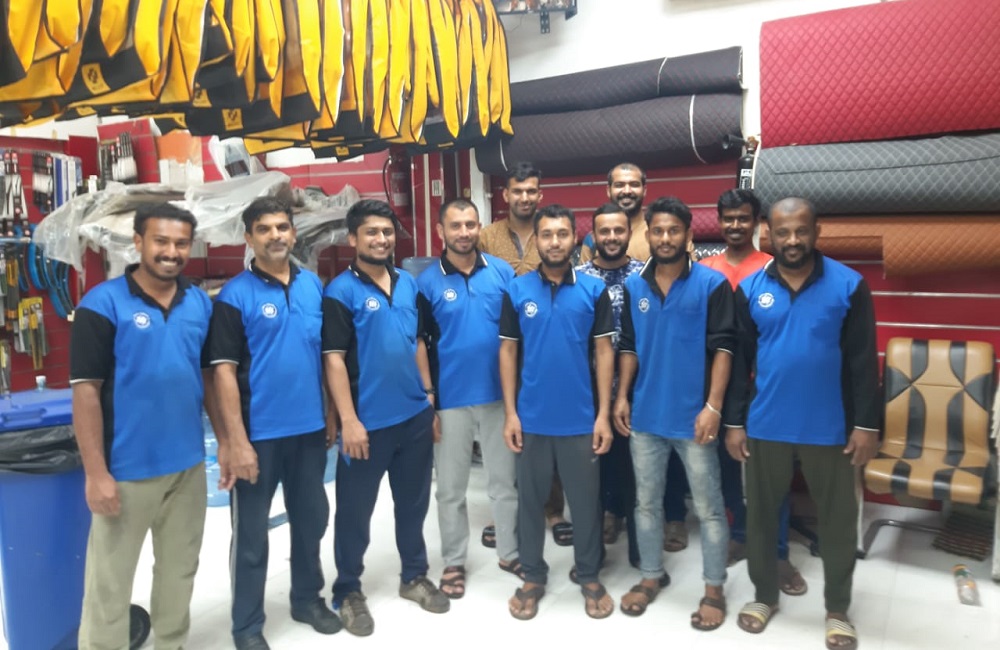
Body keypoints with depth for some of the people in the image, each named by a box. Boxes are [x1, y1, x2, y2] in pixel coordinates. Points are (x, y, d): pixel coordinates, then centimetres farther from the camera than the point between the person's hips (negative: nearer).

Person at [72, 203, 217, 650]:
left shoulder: (201, 304, 3)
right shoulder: (103, 303, -11)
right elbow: (86, 391, -12)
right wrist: (96, 473, -15)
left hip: (189, 466, 5)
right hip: (126, 471, -4)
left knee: (179, 572, 19)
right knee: (110, 581, 9)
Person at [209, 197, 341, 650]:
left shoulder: (314, 285, 5)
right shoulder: (234, 296, -9)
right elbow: (224, 371, -12)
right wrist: (235, 441, -16)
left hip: (310, 429, 5)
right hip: (259, 434, -4)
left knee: (311, 519, 18)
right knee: (251, 533, 9)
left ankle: (307, 598, 39)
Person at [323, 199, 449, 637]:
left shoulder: (409, 284, 7)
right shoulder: (340, 292, -10)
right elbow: (334, 359, -13)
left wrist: (429, 399, 11)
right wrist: (349, 421, -17)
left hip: (415, 417, 5)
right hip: (368, 422, -5)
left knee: (413, 502, 18)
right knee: (355, 510, 8)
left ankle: (415, 577, 36)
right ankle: (348, 591, 27)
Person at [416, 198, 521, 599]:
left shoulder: (502, 272, 0)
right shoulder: (427, 282, -4)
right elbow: (421, 345, -2)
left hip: (499, 394, 2)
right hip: (450, 400, -1)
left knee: (505, 481, 14)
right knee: (450, 488, 11)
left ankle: (510, 552, 32)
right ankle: (454, 562, 27)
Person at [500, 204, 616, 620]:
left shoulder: (594, 290, -2)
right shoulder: (517, 291, -1)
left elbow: (604, 352, -1)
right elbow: (508, 352, 2)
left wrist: (604, 415, -5)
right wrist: (510, 413, -3)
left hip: (581, 419, 0)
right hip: (532, 418, 1)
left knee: (585, 500, 12)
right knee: (531, 500, 13)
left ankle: (590, 577, 31)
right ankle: (533, 576, 30)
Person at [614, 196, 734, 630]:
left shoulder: (712, 284, -7)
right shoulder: (634, 287, 5)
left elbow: (723, 348, -10)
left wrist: (713, 406, -16)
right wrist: (622, 395, 2)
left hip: (692, 417, -4)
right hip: (645, 416, 4)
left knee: (708, 508, 8)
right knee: (646, 502, 15)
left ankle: (714, 588, 25)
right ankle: (651, 575, 33)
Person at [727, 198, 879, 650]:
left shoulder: (849, 285, -6)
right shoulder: (750, 289, -1)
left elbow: (863, 360, -4)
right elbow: (739, 361, 1)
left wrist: (866, 423, -7)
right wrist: (735, 422, 0)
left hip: (829, 428, -1)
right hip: (765, 426, 2)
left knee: (838, 520, 12)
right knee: (761, 514, 13)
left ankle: (838, 609, 32)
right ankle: (764, 595, 34)